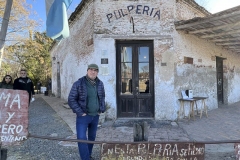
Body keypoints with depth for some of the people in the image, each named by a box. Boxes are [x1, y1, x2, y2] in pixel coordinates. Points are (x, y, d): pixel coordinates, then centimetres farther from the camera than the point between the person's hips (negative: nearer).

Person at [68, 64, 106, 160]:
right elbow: (71, 99, -12)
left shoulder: (100, 84, 2)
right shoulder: (79, 83, -13)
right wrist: (80, 112, -16)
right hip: (83, 116, -5)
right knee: (82, 138, -10)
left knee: (92, 137, 16)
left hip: (95, 116, 5)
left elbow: (102, 97, 17)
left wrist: (102, 109, 7)